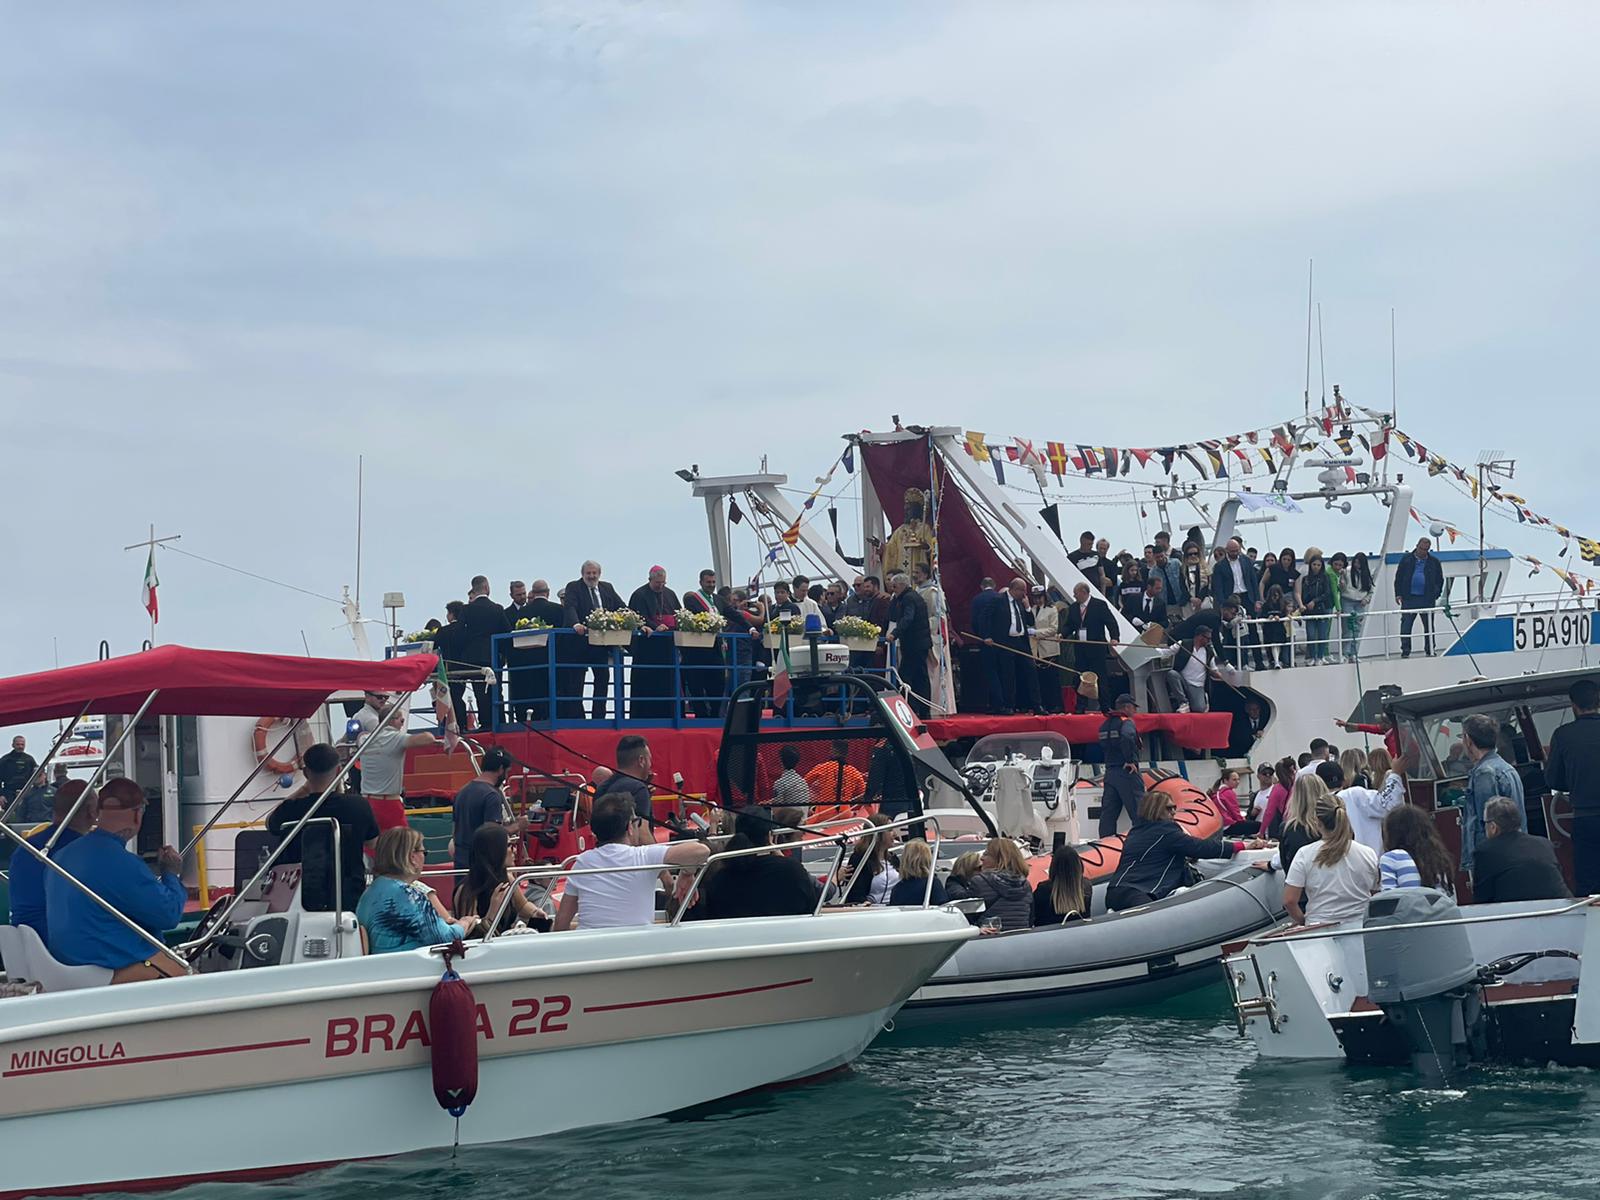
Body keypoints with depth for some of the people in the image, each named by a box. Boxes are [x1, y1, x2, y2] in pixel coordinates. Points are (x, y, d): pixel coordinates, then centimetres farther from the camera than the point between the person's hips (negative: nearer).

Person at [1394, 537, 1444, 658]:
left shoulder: (1434, 562, 7)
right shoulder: (1406, 559, 5)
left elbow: (1440, 580, 11)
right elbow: (1398, 577, 6)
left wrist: (1436, 594, 0)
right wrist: (1398, 594, -2)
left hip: (1427, 598, 1)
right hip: (1409, 598, -1)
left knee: (1429, 626, 7)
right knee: (1406, 626, -5)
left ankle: (1430, 650, 15)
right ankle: (1405, 651, -2)